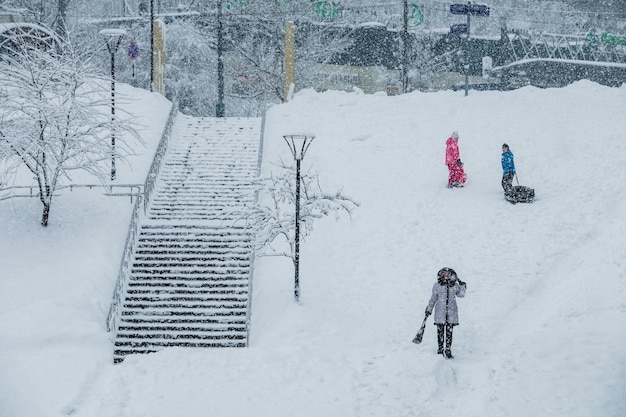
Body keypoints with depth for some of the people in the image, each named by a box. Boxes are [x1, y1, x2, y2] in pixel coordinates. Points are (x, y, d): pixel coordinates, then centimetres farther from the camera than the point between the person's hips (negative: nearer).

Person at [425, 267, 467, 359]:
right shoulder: (437, 286, 0)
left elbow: (461, 294, 16)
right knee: (440, 331, 4)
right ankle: (440, 349, 15)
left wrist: (462, 286, 2)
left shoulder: (455, 285, 4)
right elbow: (433, 298, 8)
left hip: (451, 311, 1)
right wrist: (429, 309, 10)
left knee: (449, 332, 1)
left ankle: (448, 350, 7)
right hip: (440, 311, -1)